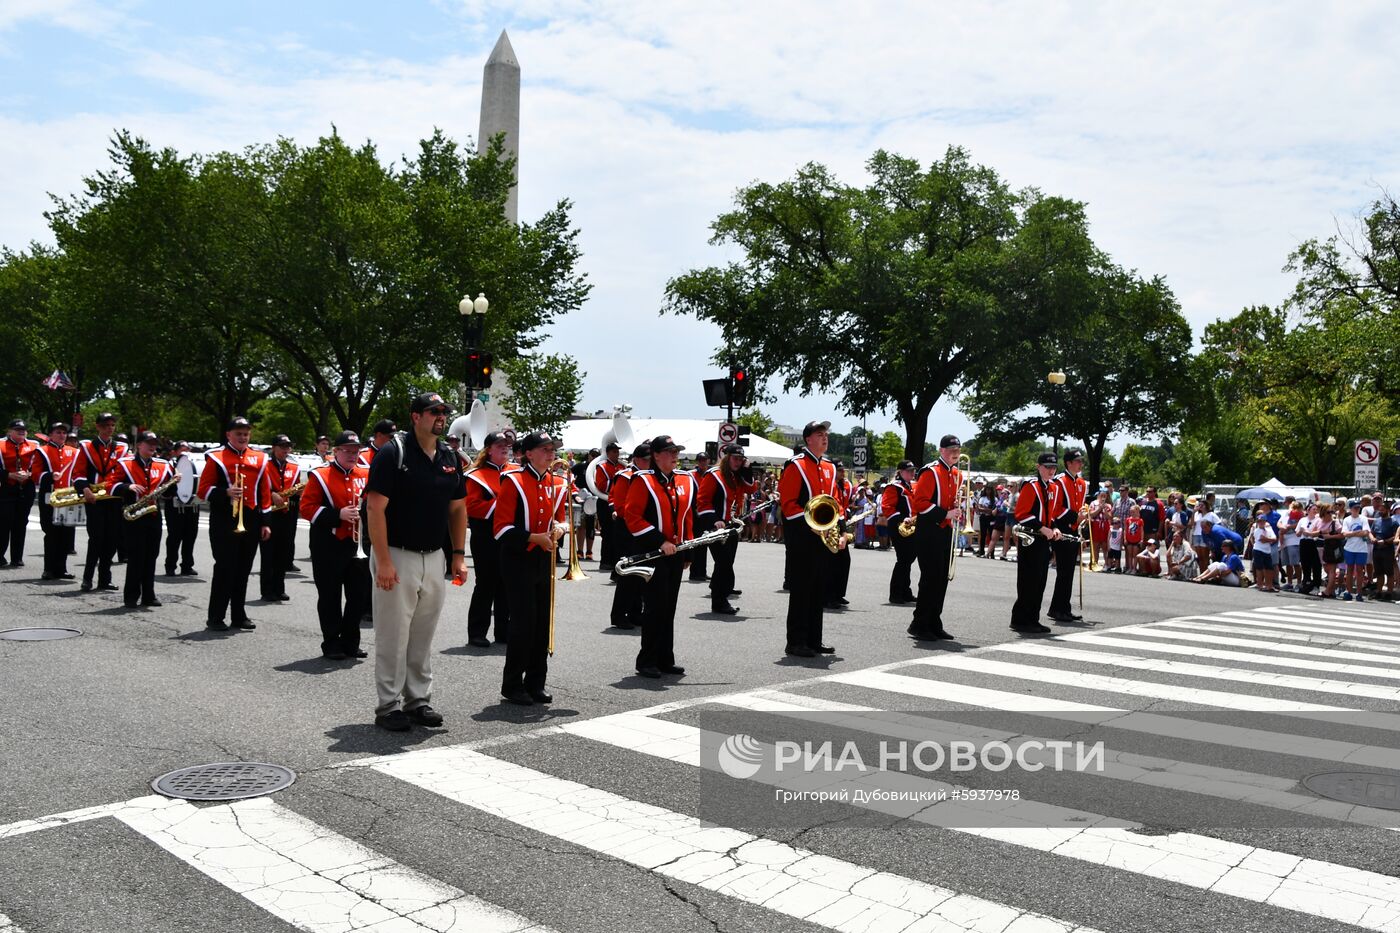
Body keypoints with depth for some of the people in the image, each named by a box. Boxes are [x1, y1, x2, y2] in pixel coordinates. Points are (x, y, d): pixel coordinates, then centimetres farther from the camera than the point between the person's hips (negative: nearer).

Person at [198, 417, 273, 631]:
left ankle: (239, 616, 18)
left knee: (244, 569, 9)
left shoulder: (259, 459, 11)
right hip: (224, 520, -4)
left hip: (251, 520, 4)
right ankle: (215, 618, 5)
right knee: (224, 568, -4)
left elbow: (265, 492, 13)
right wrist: (226, 493, -21)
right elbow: (203, 490, -4)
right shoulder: (216, 458, -1)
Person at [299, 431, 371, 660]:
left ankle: (350, 643, 20)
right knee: (330, 597, 4)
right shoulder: (320, 476, -3)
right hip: (328, 547, -4)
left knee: (360, 595, 6)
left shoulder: (367, 474, 9)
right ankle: (331, 645, 15)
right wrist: (338, 515, -19)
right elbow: (306, 508, -8)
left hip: (358, 544, 4)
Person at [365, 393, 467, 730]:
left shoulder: (449, 456, 9)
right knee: (393, 636, 2)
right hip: (397, 557, -6)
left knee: (423, 638, 14)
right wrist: (383, 561, -20)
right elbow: (375, 507, -16)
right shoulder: (393, 452, -11)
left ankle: (418, 701, 24)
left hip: (434, 559, 6)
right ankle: (389, 706, 13)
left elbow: (458, 509, 14)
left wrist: (459, 556, 8)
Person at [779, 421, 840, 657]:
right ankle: (796, 643, 4)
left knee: (819, 590, 11)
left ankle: (814, 640, 20)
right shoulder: (795, 466, -8)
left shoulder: (830, 468, 15)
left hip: (825, 538, 7)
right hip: (801, 539, -7)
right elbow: (788, 503, -13)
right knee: (801, 590, -3)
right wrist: (811, 524, -22)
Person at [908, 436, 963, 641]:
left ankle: (934, 624, 16)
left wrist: (957, 511, 3)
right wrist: (945, 514, -21)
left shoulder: (957, 474, 15)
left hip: (947, 532, 8)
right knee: (930, 578, -8)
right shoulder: (930, 472, -11)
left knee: (942, 579, 9)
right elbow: (920, 501, -17)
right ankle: (919, 624, -1)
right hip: (929, 533, -8)